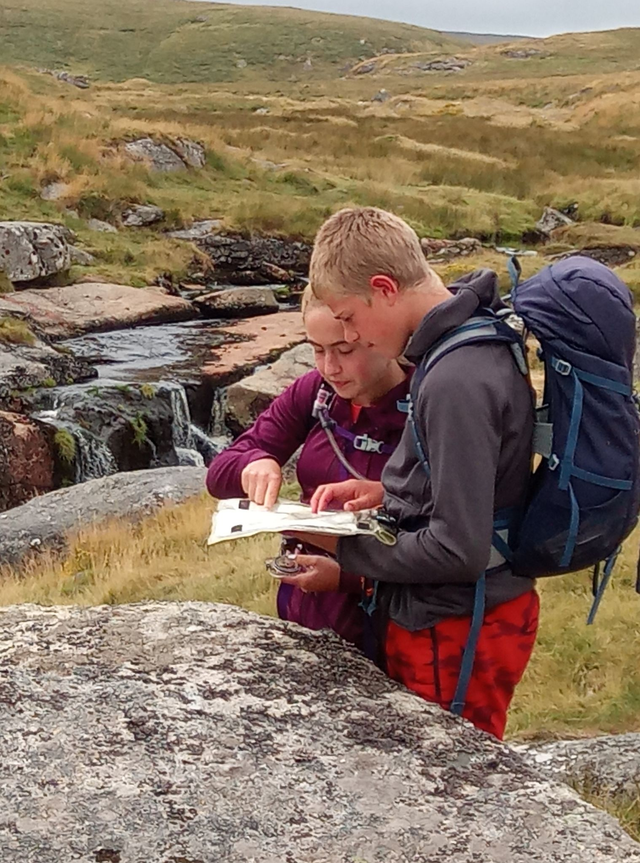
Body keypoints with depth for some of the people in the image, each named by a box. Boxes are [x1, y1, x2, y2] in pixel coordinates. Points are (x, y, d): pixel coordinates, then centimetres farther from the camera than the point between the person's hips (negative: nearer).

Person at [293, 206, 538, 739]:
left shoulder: (456, 383, -28)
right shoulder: (478, 339, 3)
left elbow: (459, 550, -27)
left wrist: (345, 549, -15)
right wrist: (385, 491, 2)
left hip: (455, 635, -9)